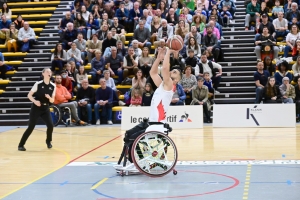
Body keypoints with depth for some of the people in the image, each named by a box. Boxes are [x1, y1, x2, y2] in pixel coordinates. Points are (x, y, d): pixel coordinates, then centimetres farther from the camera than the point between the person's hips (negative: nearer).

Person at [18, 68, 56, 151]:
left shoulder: (53, 86, 0)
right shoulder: (38, 84, -10)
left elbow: (52, 101, 3)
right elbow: (29, 95, -6)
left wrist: (49, 97, -20)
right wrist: (35, 101, -24)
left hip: (45, 108, 4)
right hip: (36, 108, -3)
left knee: (50, 125, -10)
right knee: (31, 127, -7)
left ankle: (48, 141, 18)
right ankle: (21, 145, 3)